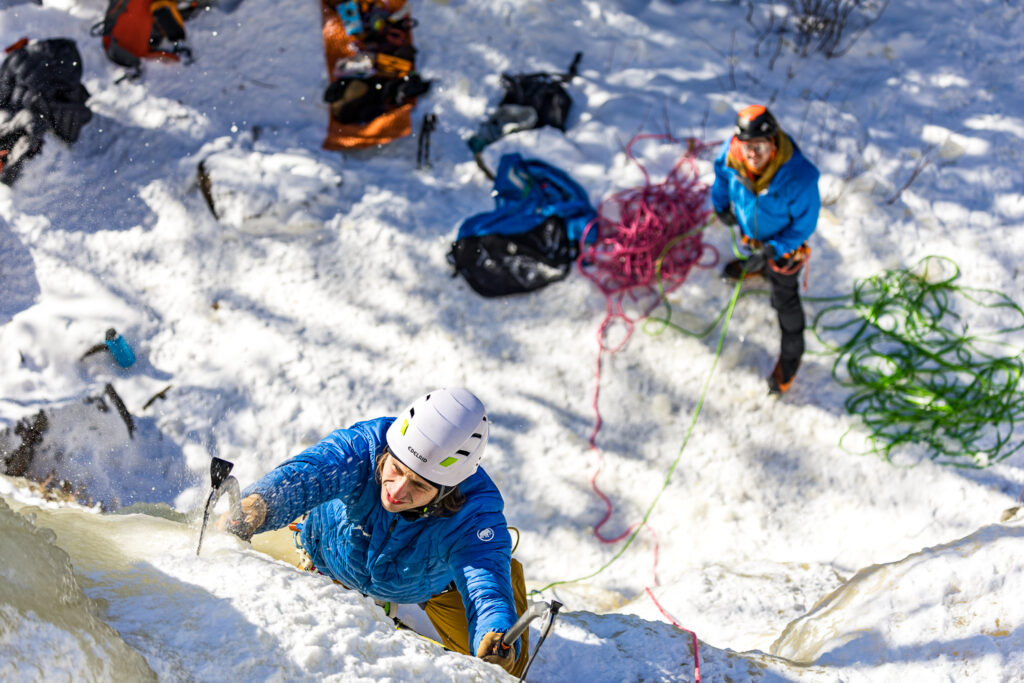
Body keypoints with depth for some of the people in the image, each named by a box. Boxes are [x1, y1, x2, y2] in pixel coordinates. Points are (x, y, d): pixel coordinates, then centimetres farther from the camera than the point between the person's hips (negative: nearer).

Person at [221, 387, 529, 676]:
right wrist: (257, 503, -80)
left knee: (502, 666, 0)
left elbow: (485, 585, -55)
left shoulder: (475, 513, -42)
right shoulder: (364, 445, -42)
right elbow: (302, 474, -58)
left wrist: (495, 639, -77)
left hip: (427, 585, -1)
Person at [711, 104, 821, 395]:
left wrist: (771, 250, -31)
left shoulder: (798, 175, -44)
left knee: (785, 300, 13)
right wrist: (721, 203, 8)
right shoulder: (732, 152, -32)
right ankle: (757, 268, 77)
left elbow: (804, 224, -28)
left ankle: (790, 358, 36)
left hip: (784, 241, -4)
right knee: (757, 257, 38)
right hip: (749, 229, 4)